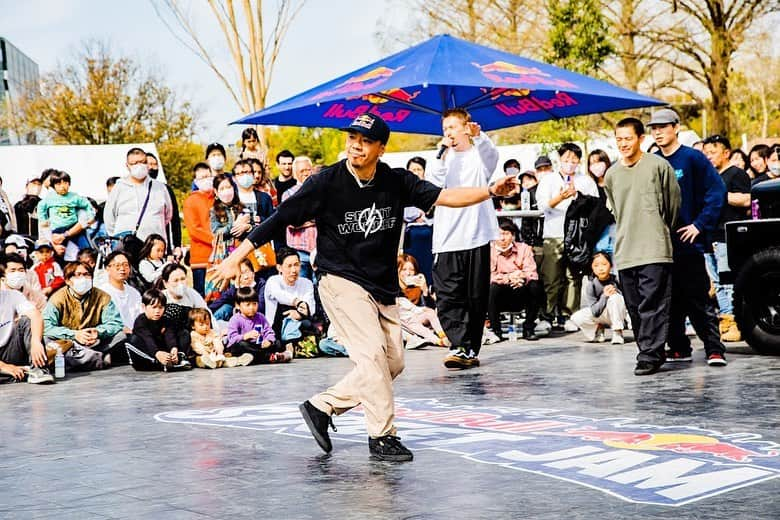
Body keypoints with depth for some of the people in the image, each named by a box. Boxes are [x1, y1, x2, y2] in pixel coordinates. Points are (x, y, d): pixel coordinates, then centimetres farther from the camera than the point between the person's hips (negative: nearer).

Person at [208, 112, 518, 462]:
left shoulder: (397, 182, -2)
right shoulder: (326, 183, -12)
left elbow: (443, 196, -3)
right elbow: (279, 219, -10)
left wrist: (490, 191, -17)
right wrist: (235, 259, -13)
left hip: (383, 287, 6)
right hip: (340, 280, -6)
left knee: (393, 362, 5)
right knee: (372, 352, -16)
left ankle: (322, 406, 16)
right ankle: (382, 436, -4)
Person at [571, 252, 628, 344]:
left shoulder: (616, 280, -14)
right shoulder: (590, 285, -12)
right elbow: (595, 312, -16)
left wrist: (615, 292, -27)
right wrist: (604, 296, -32)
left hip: (617, 315, -1)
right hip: (600, 316, 1)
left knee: (614, 297, -31)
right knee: (576, 317, -23)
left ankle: (617, 333, -17)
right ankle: (598, 329, 7)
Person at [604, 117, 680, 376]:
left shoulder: (658, 166, -2)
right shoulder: (611, 174, 11)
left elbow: (674, 202, 8)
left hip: (655, 250, -5)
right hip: (624, 252, 5)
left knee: (653, 304, -9)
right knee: (635, 307, 7)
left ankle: (650, 355, -8)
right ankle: (652, 352, 16)